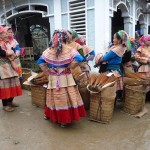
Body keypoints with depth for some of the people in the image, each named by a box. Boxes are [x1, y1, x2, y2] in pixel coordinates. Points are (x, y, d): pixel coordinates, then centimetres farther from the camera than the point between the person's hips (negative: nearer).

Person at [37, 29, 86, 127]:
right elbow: (78, 59, -20)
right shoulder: (69, 49, -6)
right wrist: (69, 67, -8)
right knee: (65, 98, 6)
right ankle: (64, 120, 15)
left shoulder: (49, 50, 4)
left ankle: (56, 117, 30)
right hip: (65, 79, -3)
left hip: (53, 79, 3)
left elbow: (40, 61, 3)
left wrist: (47, 72, 6)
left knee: (56, 98, 15)